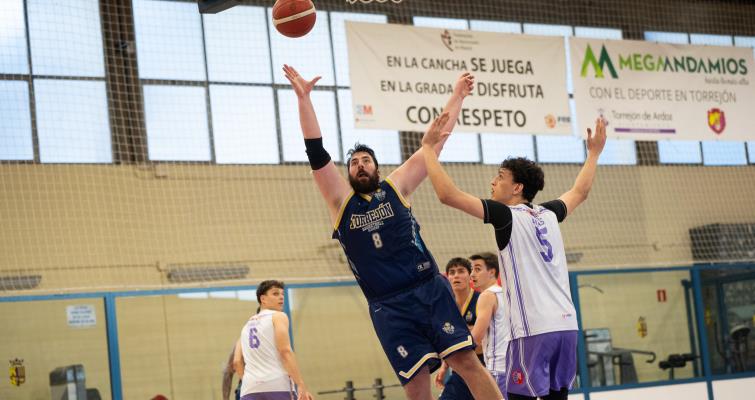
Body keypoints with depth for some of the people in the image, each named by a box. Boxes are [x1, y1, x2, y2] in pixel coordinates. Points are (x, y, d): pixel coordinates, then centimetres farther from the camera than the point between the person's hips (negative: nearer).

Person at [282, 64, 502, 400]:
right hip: (388, 307, 0)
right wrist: (303, 98, -8)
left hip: (430, 290, 0)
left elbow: (434, 143, 10)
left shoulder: (396, 186, 10)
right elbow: (316, 152, -1)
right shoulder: (341, 200, 9)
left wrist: (457, 96, 9)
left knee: (467, 362, -9)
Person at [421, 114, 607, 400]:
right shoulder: (548, 214, 15)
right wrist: (594, 152, 49)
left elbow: (447, 195, -10)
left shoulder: (506, 215, -4)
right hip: (566, 324, 7)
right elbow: (579, 191, 36)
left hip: (533, 329, -7)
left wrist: (428, 148, -1)